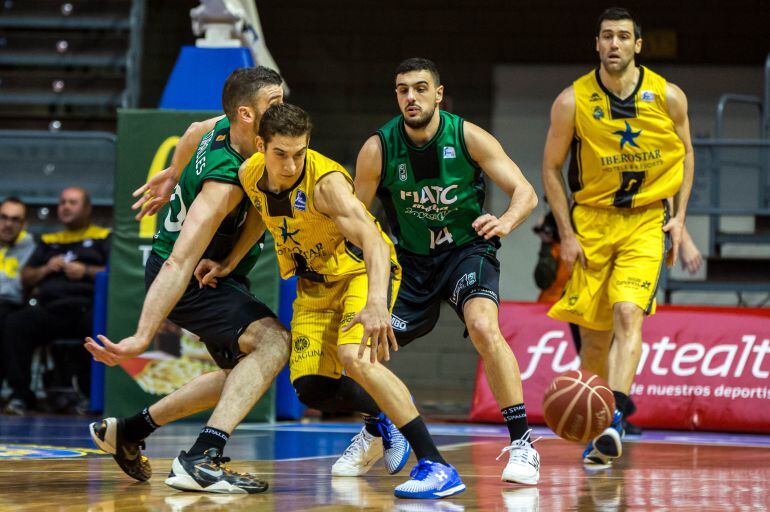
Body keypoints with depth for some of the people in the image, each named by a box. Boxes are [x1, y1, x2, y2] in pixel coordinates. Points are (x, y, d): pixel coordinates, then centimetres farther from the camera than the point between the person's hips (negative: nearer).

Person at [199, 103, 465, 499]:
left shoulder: (326, 181, -31)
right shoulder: (250, 174, -12)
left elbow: (374, 241, -45)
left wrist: (376, 302, -60)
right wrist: (227, 264, 8)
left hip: (363, 270, -6)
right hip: (314, 284, 6)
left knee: (353, 356, -32)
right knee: (311, 389, -7)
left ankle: (436, 465, -31)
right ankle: (390, 412, 25)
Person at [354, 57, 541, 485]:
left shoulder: (467, 137, -16)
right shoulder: (378, 149, -13)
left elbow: (525, 192, -15)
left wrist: (505, 222, -36)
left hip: (466, 249, -3)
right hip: (410, 258, 3)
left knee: (484, 327, -30)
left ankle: (522, 444, -24)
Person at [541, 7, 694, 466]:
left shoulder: (668, 97, -7)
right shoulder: (573, 101, -9)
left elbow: (685, 153, 10)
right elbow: (551, 167, 1)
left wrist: (679, 216, 2)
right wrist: (567, 233, -3)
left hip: (647, 221, -1)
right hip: (592, 221, 1)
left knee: (628, 314, -22)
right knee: (594, 335, 4)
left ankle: (614, 421, -29)